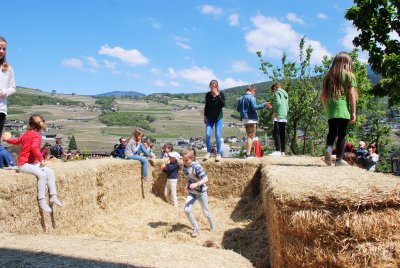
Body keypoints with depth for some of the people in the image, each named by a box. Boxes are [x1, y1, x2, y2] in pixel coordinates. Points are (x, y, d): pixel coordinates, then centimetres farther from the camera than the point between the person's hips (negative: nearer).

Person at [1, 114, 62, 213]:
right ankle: (42, 201, -32)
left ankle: (53, 196, 0)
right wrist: (41, 159, -28)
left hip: (32, 163, 10)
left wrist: (7, 139, 45)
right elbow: (34, 147, -32)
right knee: (42, 174, -31)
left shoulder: (27, 133, 12)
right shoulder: (37, 135, -14)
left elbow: (17, 140, 27)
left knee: (50, 172, 2)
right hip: (24, 164, -10)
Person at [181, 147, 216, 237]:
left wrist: (196, 184, -45)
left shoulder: (196, 167, -26)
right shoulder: (184, 166, -6)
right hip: (191, 192, 5)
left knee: (206, 212, 11)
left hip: (201, 192, -5)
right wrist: (187, 184, 8)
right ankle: (196, 228, 6)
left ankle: (213, 227, 38)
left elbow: (206, 178, -32)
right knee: (187, 210, -14)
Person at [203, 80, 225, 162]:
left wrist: (217, 95, -21)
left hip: (218, 117, -2)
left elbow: (223, 104, -17)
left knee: (218, 136, -2)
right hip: (209, 118, 2)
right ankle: (208, 152, 8)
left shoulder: (221, 94, -4)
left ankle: (218, 154, 8)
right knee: (208, 135, -6)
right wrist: (205, 116, 12)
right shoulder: (208, 95, 3)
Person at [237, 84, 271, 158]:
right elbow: (254, 107, -23)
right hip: (251, 119, -8)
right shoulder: (251, 97, -11)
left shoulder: (241, 98, 12)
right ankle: (248, 154, -3)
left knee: (249, 136, 18)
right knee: (250, 137, -2)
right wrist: (264, 104, -20)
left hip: (244, 119, 8)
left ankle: (247, 152, 18)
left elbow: (238, 109, 15)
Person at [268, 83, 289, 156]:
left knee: (276, 133, -10)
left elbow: (278, 103, -19)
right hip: (285, 116, 8)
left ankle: (278, 150, -17)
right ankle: (282, 151, 8)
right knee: (282, 134, 8)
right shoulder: (285, 94, 21)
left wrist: (274, 112, -12)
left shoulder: (277, 93, -4)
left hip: (278, 116, -8)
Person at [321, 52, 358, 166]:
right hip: (343, 109, -3)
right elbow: (351, 94, -6)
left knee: (332, 131, 16)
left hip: (330, 110, 3)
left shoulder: (328, 76, 12)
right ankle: (339, 159, 5)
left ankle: (328, 148, -9)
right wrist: (353, 112, -3)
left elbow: (323, 95, 10)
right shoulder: (349, 75, 1)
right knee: (341, 134, 3)